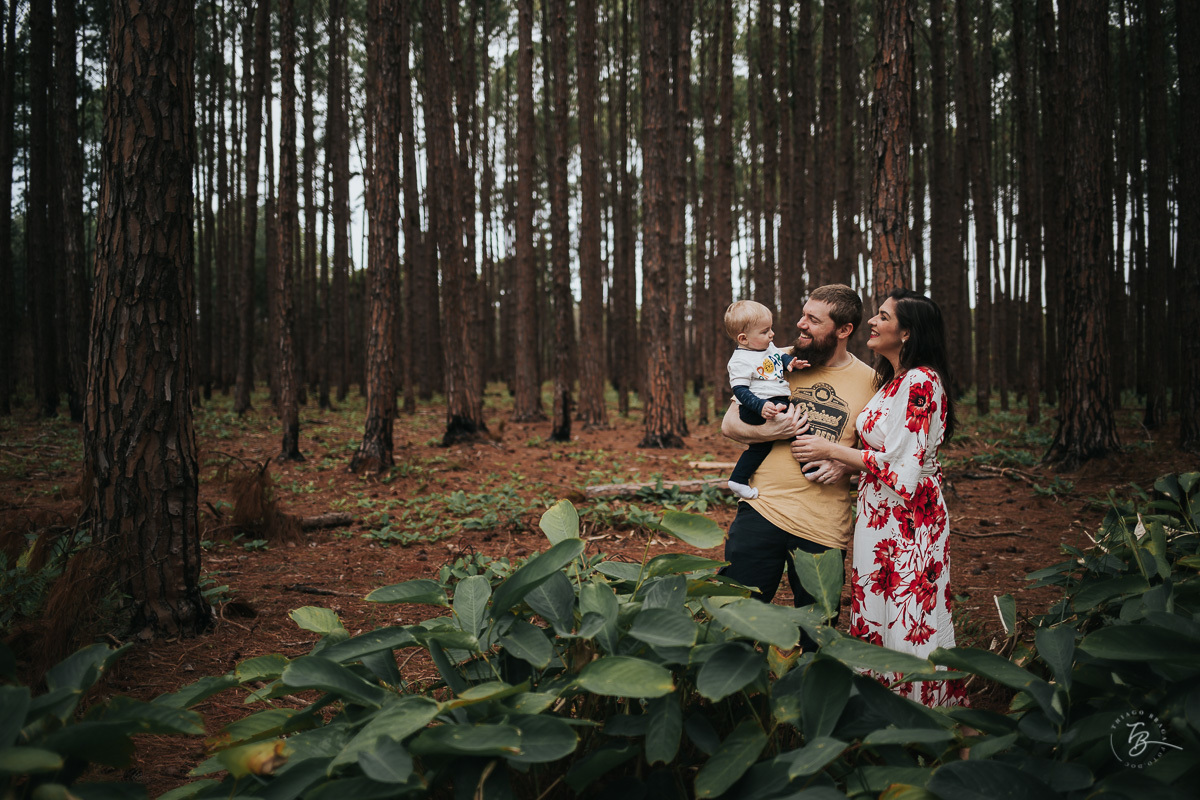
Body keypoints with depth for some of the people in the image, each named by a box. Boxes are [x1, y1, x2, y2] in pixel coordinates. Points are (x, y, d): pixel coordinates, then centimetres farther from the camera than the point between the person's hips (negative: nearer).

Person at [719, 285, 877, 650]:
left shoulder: (869, 381, 2)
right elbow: (729, 424, 8)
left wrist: (846, 465, -10)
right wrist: (768, 431, -11)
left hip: (825, 525, -1)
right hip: (762, 509, 1)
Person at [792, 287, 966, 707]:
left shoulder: (920, 381, -17)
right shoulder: (893, 380, 13)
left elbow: (900, 466, -21)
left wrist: (830, 450, -15)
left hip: (906, 518, -10)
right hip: (881, 515, 10)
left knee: (906, 623, 0)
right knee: (880, 616, 14)